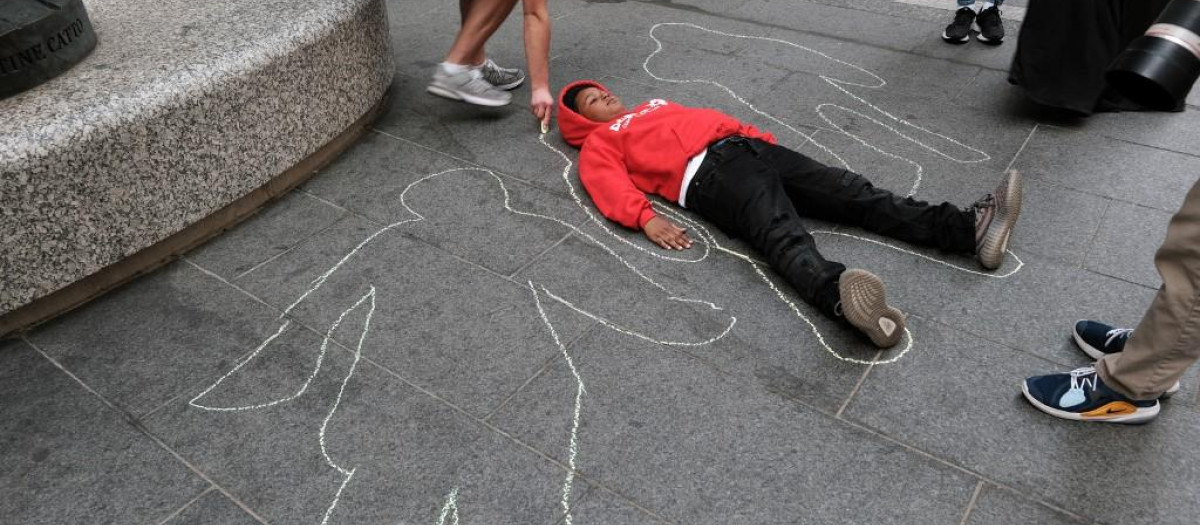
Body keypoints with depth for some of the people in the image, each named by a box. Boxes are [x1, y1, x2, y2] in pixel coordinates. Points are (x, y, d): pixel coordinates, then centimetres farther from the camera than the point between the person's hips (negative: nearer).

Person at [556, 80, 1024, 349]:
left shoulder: (655, 106, 38)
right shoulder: (599, 144, 17)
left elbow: (708, 118, 33)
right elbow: (613, 188, -3)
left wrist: (758, 135, 17)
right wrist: (647, 219, -23)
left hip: (746, 148, 7)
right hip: (709, 175, -7)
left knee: (849, 191, -9)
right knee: (780, 234, -36)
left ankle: (968, 229, -17)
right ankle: (839, 298, -63)